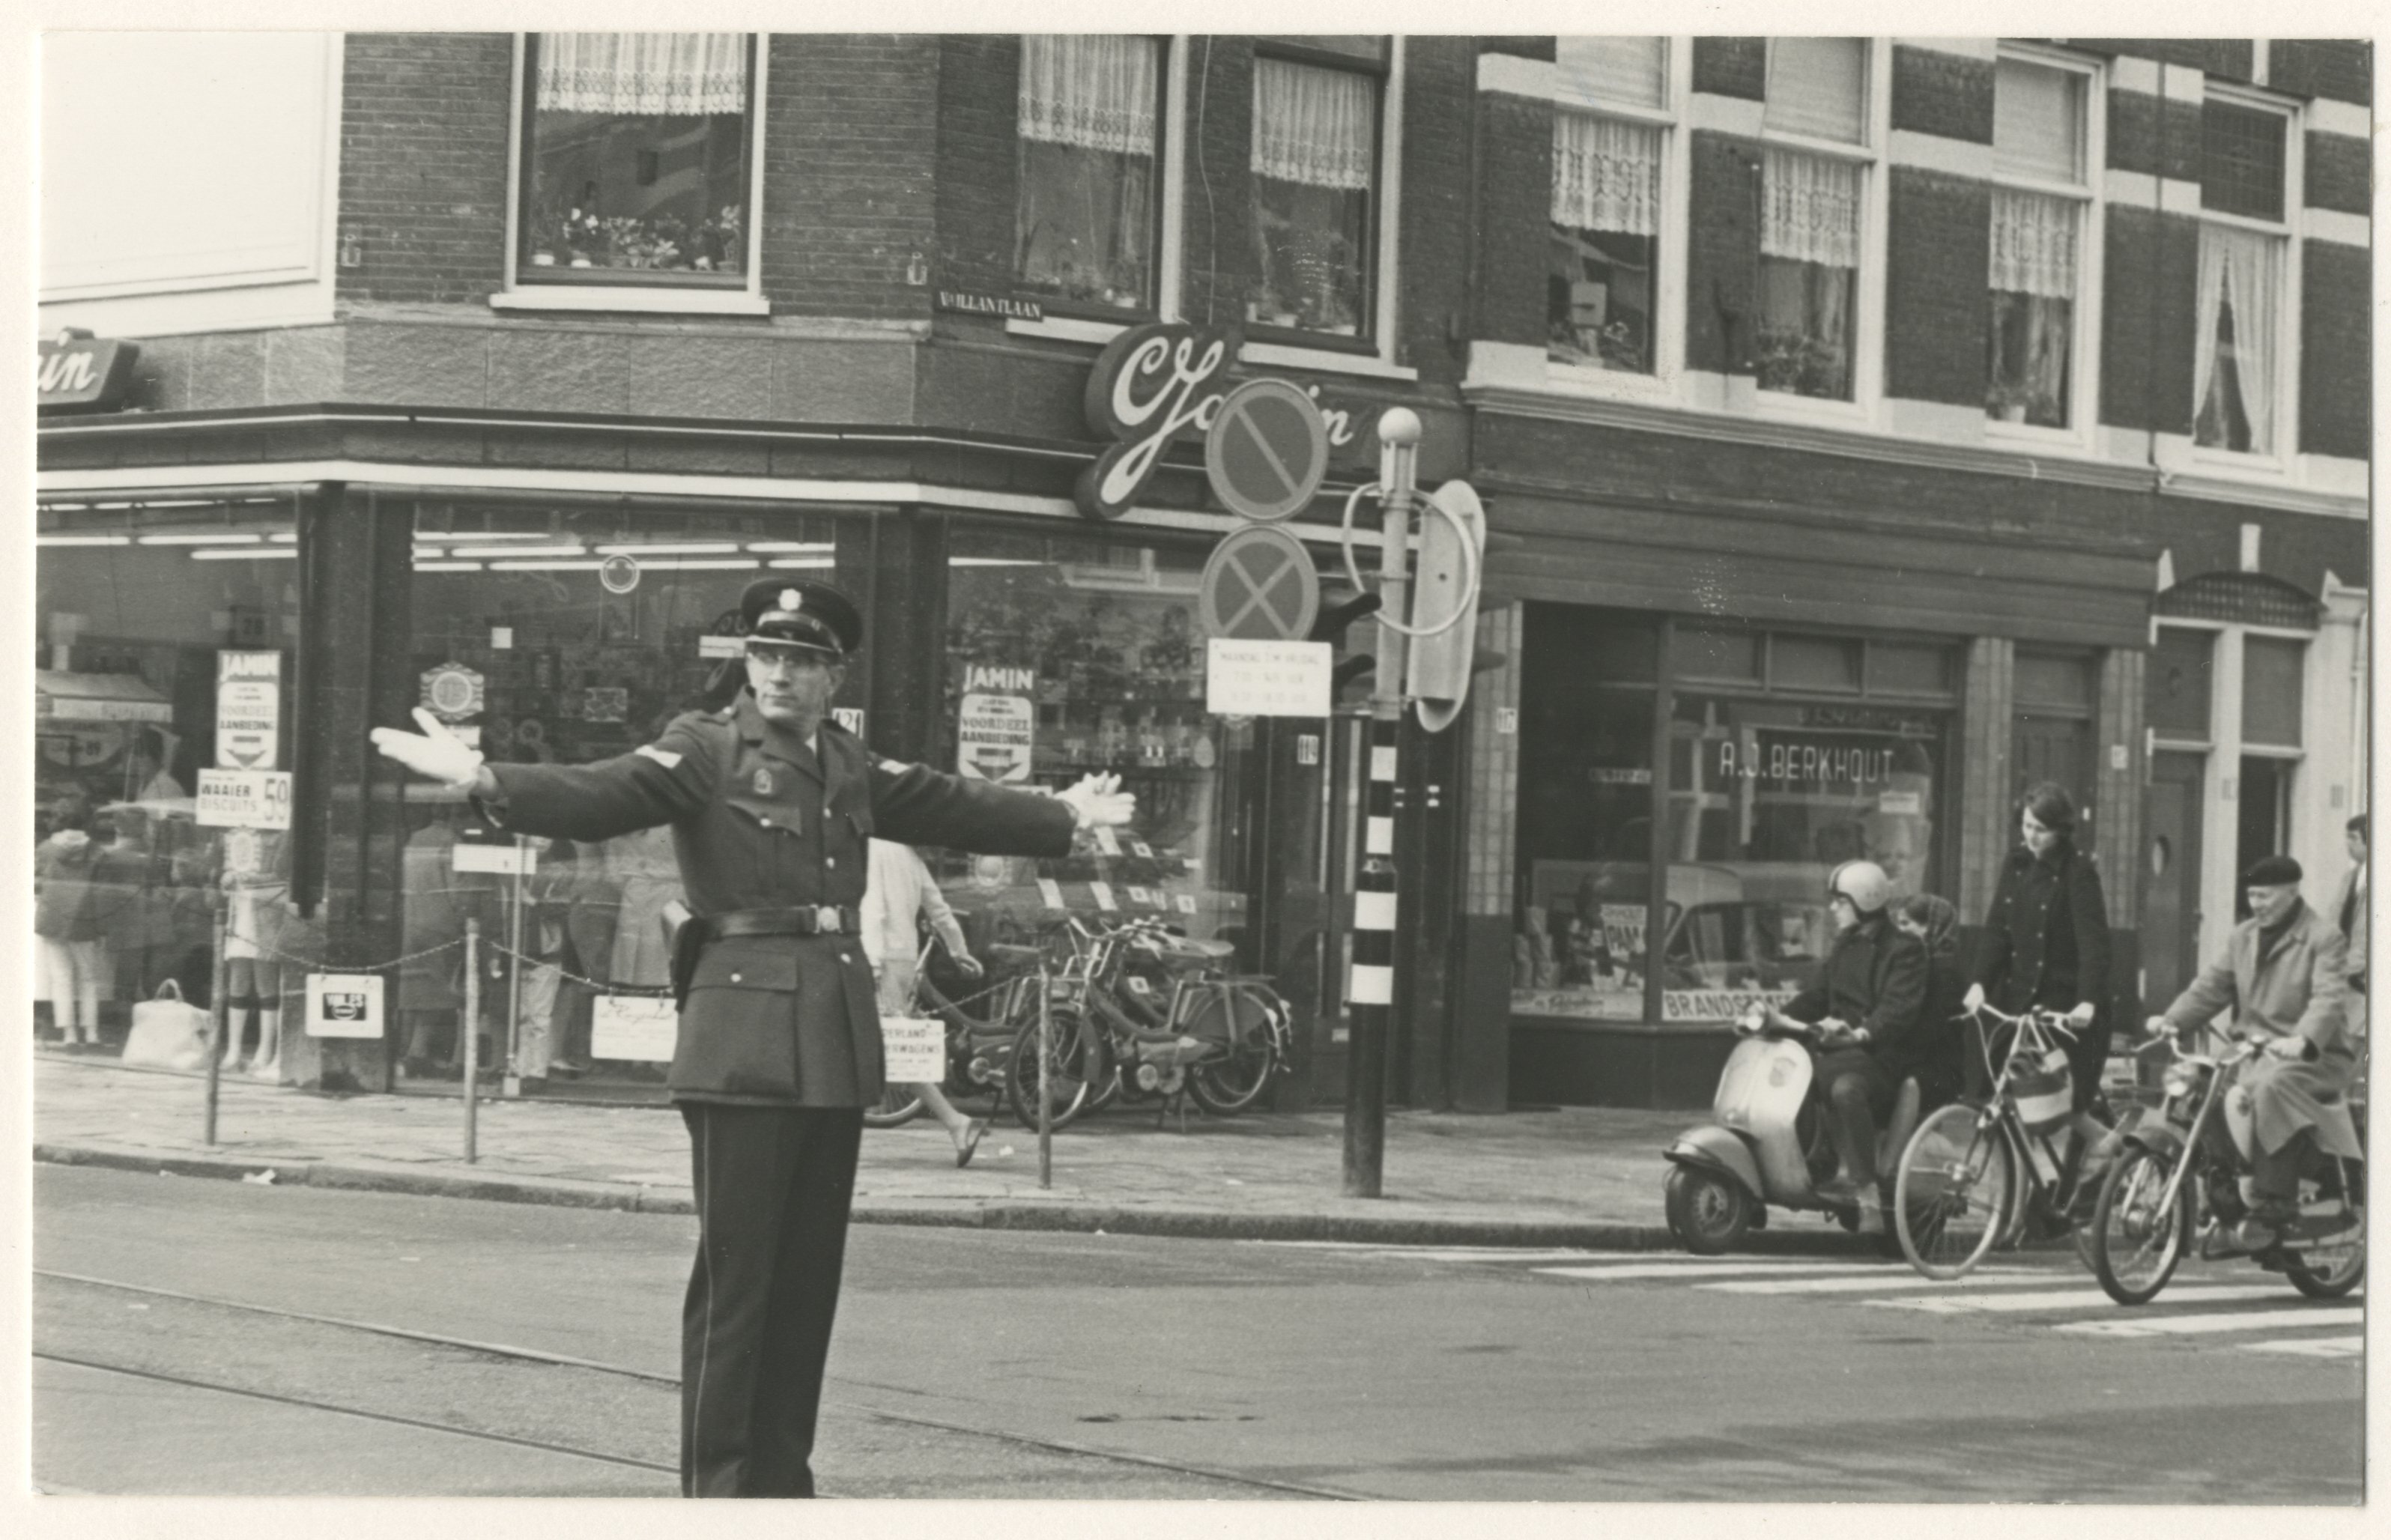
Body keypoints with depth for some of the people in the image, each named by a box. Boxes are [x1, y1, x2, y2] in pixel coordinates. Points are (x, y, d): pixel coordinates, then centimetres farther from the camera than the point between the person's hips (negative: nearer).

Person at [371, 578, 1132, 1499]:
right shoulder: (706, 749, -4)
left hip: (837, 1041, 7)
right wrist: (486, 782, -35)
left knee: (810, 1274, 10)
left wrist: (1064, 817, 40)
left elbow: (949, 808, 29)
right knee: (735, 1272, -6)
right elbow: (601, 796, -18)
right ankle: (716, 1485, -1)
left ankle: (781, 1477, 18)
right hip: (743, 1033, -6)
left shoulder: (852, 767, 15)